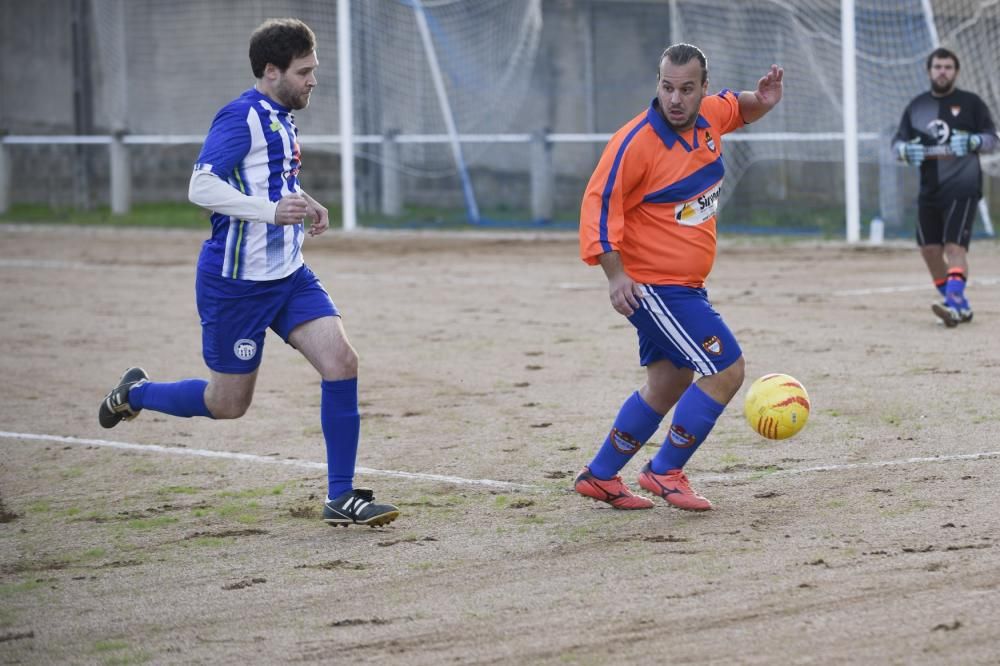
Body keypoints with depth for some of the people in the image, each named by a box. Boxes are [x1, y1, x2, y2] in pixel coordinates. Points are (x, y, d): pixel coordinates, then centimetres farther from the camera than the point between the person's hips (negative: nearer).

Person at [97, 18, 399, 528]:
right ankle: (133, 394, 32)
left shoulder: (280, 119, 12)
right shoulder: (243, 117, -16)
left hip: (288, 275, 8)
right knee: (227, 404, 4)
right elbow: (201, 186, -25)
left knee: (341, 361, -10)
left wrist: (302, 203, 12)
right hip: (236, 284, -8)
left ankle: (341, 497, -4)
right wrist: (273, 209, -32)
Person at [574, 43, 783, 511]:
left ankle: (599, 476, 29)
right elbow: (599, 205, -19)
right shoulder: (636, 142, -20)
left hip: (684, 287, 9)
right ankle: (665, 472, 0)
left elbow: (736, 108, 25)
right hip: (651, 286, -9)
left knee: (667, 386, 17)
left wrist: (761, 101, 2)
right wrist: (615, 274, -26)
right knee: (726, 372, -11)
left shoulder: (708, 118, 2)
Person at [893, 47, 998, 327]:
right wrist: (906, 150, -13)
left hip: (962, 188, -5)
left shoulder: (971, 103, 1)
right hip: (929, 190, 5)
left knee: (954, 246, -18)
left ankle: (953, 303, -30)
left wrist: (972, 141, -23)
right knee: (929, 249, 5)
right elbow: (897, 142, 10)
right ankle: (961, 306, 17)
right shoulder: (917, 105, 12)